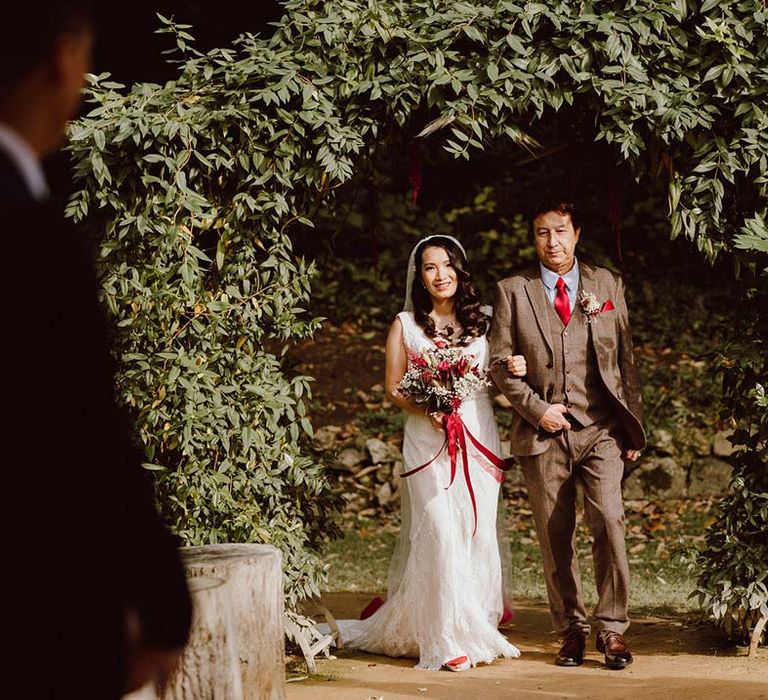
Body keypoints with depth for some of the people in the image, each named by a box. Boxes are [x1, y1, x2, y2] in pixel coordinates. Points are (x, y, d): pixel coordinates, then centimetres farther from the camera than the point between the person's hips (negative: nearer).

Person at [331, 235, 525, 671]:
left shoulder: (481, 321, 12)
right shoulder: (406, 325, 7)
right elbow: (393, 389, 4)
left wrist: (515, 370, -8)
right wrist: (427, 411, -13)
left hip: (479, 439, 3)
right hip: (429, 443, -2)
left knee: (480, 533, 1)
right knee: (440, 534, -10)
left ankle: (480, 627, 11)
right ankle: (447, 638, -6)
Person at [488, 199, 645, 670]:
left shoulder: (608, 285, 10)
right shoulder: (513, 291, 6)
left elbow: (626, 357, 11)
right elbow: (500, 363, 5)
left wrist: (634, 427, 8)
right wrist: (537, 408, -8)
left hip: (601, 429, 0)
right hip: (543, 433, 0)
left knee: (609, 521, -14)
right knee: (555, 538, 3)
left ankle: (612, 629, -5)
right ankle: (571, 632, 14)